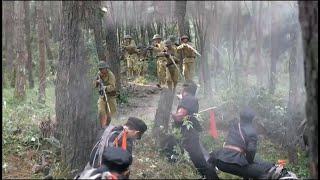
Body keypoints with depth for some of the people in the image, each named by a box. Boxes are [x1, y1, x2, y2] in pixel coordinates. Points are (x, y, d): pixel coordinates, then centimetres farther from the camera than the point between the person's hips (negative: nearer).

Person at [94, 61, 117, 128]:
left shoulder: (110, 75, -16)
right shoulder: (99, 74, 3)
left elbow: (112, 86, -26)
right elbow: (95, 84, 11)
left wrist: (105, 88, -44)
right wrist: (97, 81, -12)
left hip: (110, 96, -4)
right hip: (102, 96, 4)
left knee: (109, 114, 5)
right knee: (101, 112, -9)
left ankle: (107, 126, 25)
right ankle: (102, 127, -2)